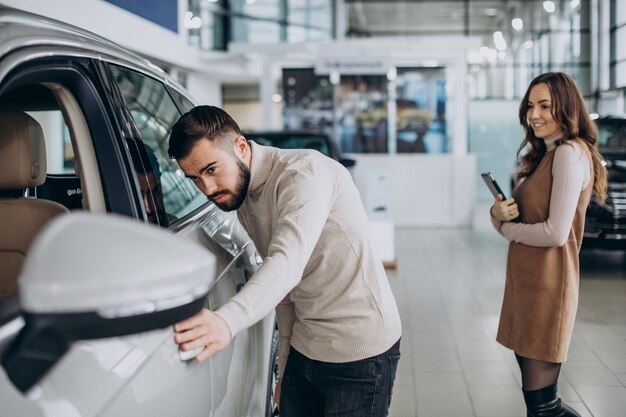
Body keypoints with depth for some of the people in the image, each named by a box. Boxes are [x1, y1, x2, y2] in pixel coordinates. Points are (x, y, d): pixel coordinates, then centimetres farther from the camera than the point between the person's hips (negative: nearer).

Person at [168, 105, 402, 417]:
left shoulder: (304, 171, -20)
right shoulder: (243, 200, 7)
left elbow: (288, 263, -37)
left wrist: (227, 321, -52)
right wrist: (285, 366, 14)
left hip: (361, 355, -7)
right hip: (304, 350, 8)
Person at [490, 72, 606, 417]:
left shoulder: (570, 153, -14)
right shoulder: (546, 154, 16)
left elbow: (556, 233, -21)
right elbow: (519, 216, 14)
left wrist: (507, 228, -6)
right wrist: (498, 213, -9)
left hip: (547, 283, -9)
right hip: (526, 280, 9)